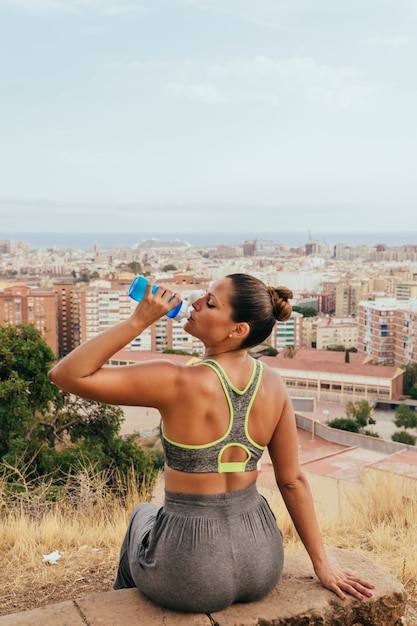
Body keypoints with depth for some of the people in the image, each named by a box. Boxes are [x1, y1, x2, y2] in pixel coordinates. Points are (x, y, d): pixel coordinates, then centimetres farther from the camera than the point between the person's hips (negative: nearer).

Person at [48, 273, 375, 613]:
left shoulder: (182, 383, -25)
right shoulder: (273, 384, -8)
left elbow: (66, 375, -22)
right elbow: (293, 481, -1)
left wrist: (139, 320, -23)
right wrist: (322, 563, 9)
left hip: (191, 579, -4)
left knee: (144, 514, 31)